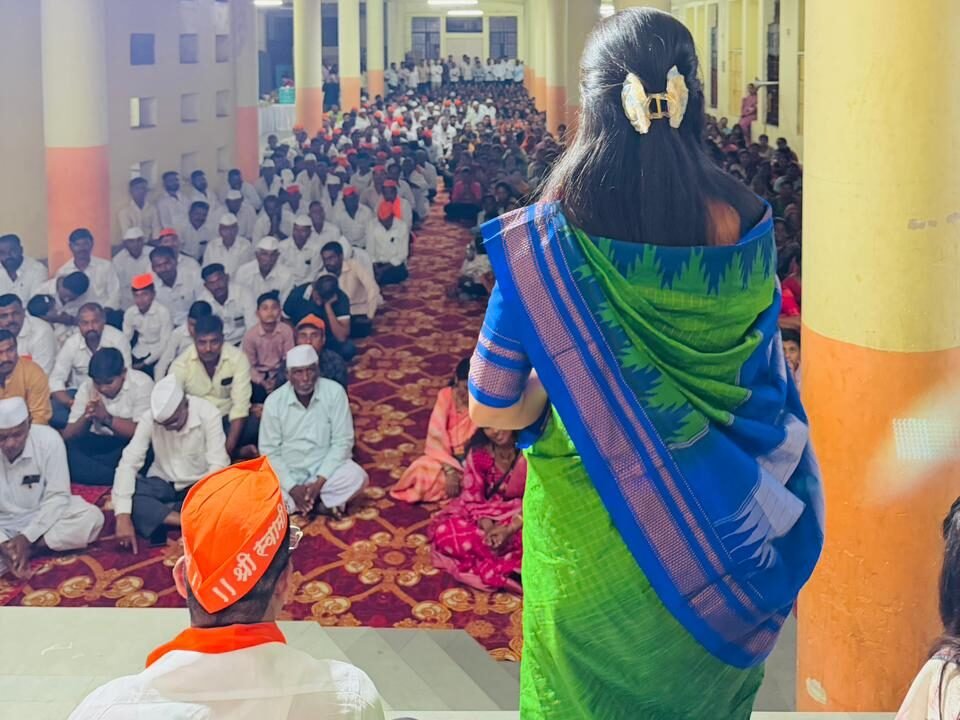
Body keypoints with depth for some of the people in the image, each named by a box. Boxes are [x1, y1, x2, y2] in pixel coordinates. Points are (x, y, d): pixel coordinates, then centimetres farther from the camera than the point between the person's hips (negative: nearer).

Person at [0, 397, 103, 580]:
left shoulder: (49, 439, -21)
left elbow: (57, 497, -17)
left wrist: (27, 537, -26)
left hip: (42, 517, 2)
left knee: (92, 517, -26)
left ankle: (29, 548, -16)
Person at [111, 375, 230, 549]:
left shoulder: (207, 413, -20)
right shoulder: (149, 418, -17)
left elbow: (218, 465, -23)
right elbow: (128, 463, -22)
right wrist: (123, 518, -33)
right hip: (163, 485, 1)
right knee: (120, 493, -29)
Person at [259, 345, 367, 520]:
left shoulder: (334, 392, -13)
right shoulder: (274, 401, -11)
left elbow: (342, 442, -11)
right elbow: (269, 451, -7)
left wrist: (320, 481, -20)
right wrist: (292, 487, -19)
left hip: (325, 467, 0)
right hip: (288, 472, 0)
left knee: (356, 478, -29)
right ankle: (321, 503, -9)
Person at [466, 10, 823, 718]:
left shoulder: (544, 239, -20)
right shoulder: (744, 225, -14)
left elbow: (491, 408, -14)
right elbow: (763, 376, -2)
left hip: (589, 524, -2)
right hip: (714, 519, 2)